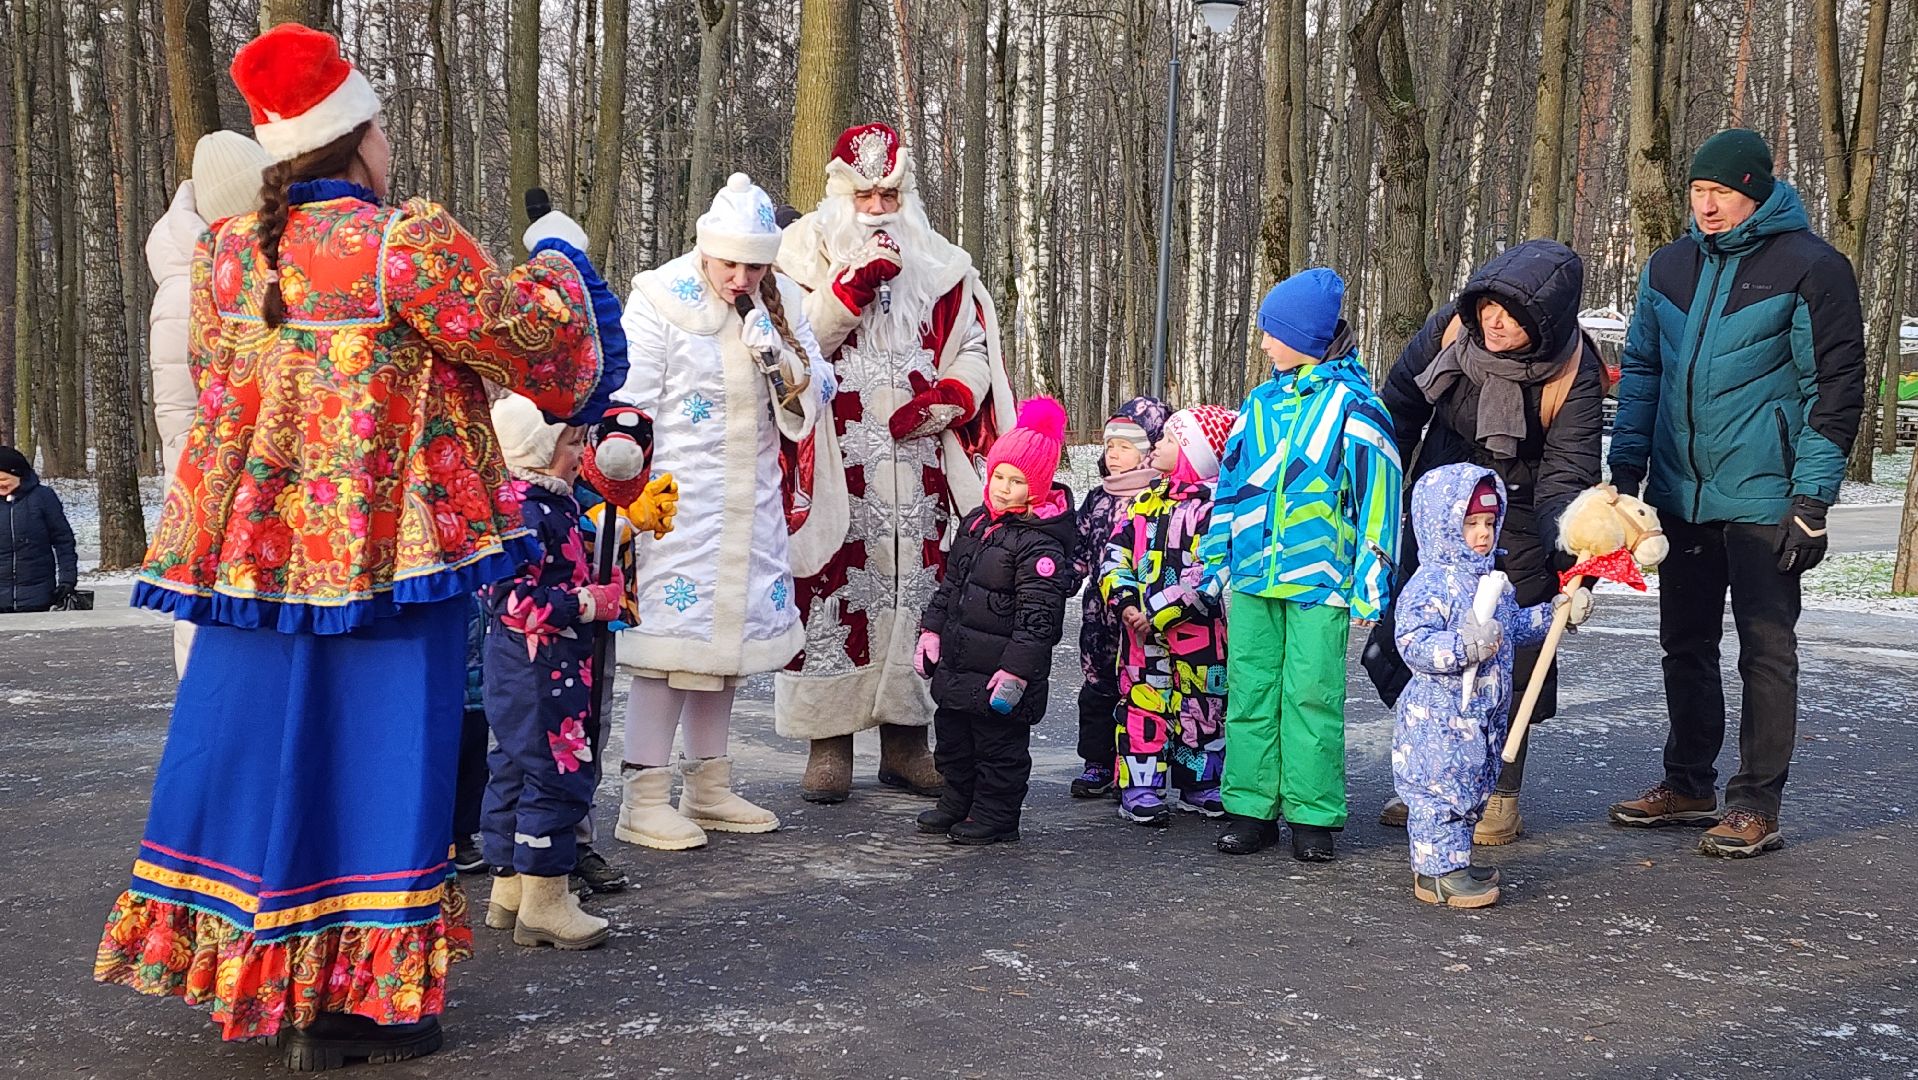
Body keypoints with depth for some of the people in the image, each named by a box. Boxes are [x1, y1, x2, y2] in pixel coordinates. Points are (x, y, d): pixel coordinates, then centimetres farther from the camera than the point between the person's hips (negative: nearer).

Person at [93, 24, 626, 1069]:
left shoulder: (225, 249, 6)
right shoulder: (407, 241, -13)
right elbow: (534, 344, -7)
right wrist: (558, 260, 12)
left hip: (256, 548, 6)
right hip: (387, 546, -5)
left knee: (264, 744, 13)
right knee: (372, 755, 3)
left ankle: (252, 978, 23)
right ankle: (361, 995, 11)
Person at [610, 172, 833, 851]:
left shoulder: (782, 303, 8)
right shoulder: (660, 299, -7)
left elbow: (811, 407, 7)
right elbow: (630, 408, -7)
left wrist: (779, 356, -12)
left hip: (751, 501, 6)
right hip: (676, 496, -5)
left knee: (728, 624, 9)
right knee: (672, 626, -10)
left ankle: (708, 788, 19)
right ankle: (643, 799, -5)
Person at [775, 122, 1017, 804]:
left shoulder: (939, 265, 16)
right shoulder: (807, 252, 9)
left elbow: (976, 352, 13)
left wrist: (942, 400, -5)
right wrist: (850, 287, -13)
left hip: (916, 463, 3)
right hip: (834, 468, -2)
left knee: (914, 591, 2)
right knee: (830, 594, -6)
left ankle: (905, 742, 11)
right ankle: (828, 744, 3)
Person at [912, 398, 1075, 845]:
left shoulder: (1040, 544, -18)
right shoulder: (976, 523, 9)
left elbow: (1037, 615, -21)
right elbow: (950, 582, 18)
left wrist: (1016, 669, -24)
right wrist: (932, 629, 13)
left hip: (1000, 667, -9)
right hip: (956, 662, 9)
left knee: (1000, 742, 4)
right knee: (953, 735, 19)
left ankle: (995, 817, 17)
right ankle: (957, 804, 35)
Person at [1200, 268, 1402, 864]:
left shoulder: (1353, 405, -6)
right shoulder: (1261, 402, 12)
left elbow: (1377, 497, -6)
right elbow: (1231, 485, 18)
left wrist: (1369, 586, -8)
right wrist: (1215, 563, 15)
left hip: (1319, 579, -5)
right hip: (1253, 577, 5)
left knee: (1311, 693, -1)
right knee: (1250, 690, 7)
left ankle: (1313, 814, 9)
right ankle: (1252, 806, 15)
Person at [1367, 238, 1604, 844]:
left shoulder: (1573, 375, -21)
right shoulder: (1451, 327, -12)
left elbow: (1567, 472, -21)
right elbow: (1400, 407, 2)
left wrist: (1566, 543, -39)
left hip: (1515, 532, -4)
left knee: (1507, 656, -3)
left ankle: (1502, 796, 13)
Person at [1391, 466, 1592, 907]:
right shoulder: (1430, 586, -18)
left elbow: (1514, 625, 27)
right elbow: (1413, 644, -26)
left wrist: (1554, 613, 17)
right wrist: (1464, 646, -37)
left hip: (1484, 714, 9)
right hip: (1438, 716, -9)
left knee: (1473, 789, 18)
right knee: (1440, 789, -3)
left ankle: (1453, 861, 30)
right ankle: (1438, 872, 4)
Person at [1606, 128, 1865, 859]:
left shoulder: (1810, 268, -8)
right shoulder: (1670, 266, 8)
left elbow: (1835, 388, -9)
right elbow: (1641, 371, 14)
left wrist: (1812, 501, -12)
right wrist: (1627, 468, 7)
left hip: (1762, 500, -6)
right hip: (1681, 497, 6)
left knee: (1766, 653, 2)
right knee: (1685, 645, 14)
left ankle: (1757, 804, 10)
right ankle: (1688, 785, 27)